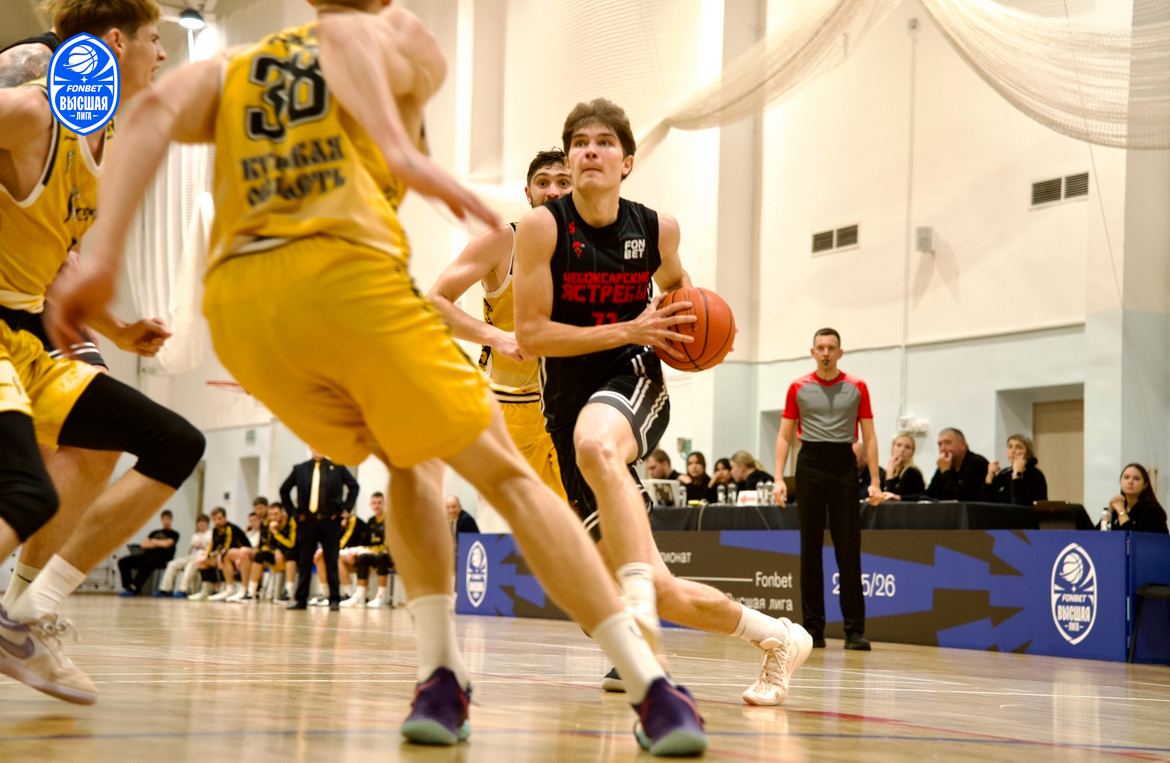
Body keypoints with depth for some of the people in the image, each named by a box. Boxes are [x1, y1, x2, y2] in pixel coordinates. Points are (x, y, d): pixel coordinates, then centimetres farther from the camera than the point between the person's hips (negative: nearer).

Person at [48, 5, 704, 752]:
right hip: (346, 275, -4)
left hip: (237, 299, 5)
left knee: (412, 462, 26)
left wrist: (105, 261, -1)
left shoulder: (233, 68, 29)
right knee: (505, 473, 6)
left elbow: (154, 113, 8)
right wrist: (406, 154, -21)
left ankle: (441, 681, 10)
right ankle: (652, 689, -2)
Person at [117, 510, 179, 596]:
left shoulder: (173, 534, 13)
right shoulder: (155, 533, 29)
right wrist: (159, 544, 1)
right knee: (123, 562, -16)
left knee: (146, 565, -42)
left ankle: (133, 588, -49)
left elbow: (166, 544, -5)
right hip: (147, 554, 7)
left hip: (161, 557, -7)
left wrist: (153, 541, 11)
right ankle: (127, 587, -26)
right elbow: (144, 545, 16)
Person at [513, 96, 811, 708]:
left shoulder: (657, 229, 1)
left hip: (634, 382, -1)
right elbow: (531, 336, -11)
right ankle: (776, 639, 19)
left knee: (595, 443, -42)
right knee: (661, 593, -3)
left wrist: (692, 321, 4)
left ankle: (638, 598, -49)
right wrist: (630, 329, -15)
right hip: (569, 407, 1)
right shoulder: (543, 226, -7)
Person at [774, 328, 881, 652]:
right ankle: (813, 627, 7)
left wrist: (875, 481, -1)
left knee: (848, 549, -4)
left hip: (844, 464, -1)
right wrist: (779, 479, -1)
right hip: (810, 464, 1)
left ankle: (855, 629, -1)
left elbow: (869, 437, 7)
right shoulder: (799, 388, 7)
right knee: (810, 548, 2)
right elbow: (785, 436, 9)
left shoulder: (857, 388, 6)